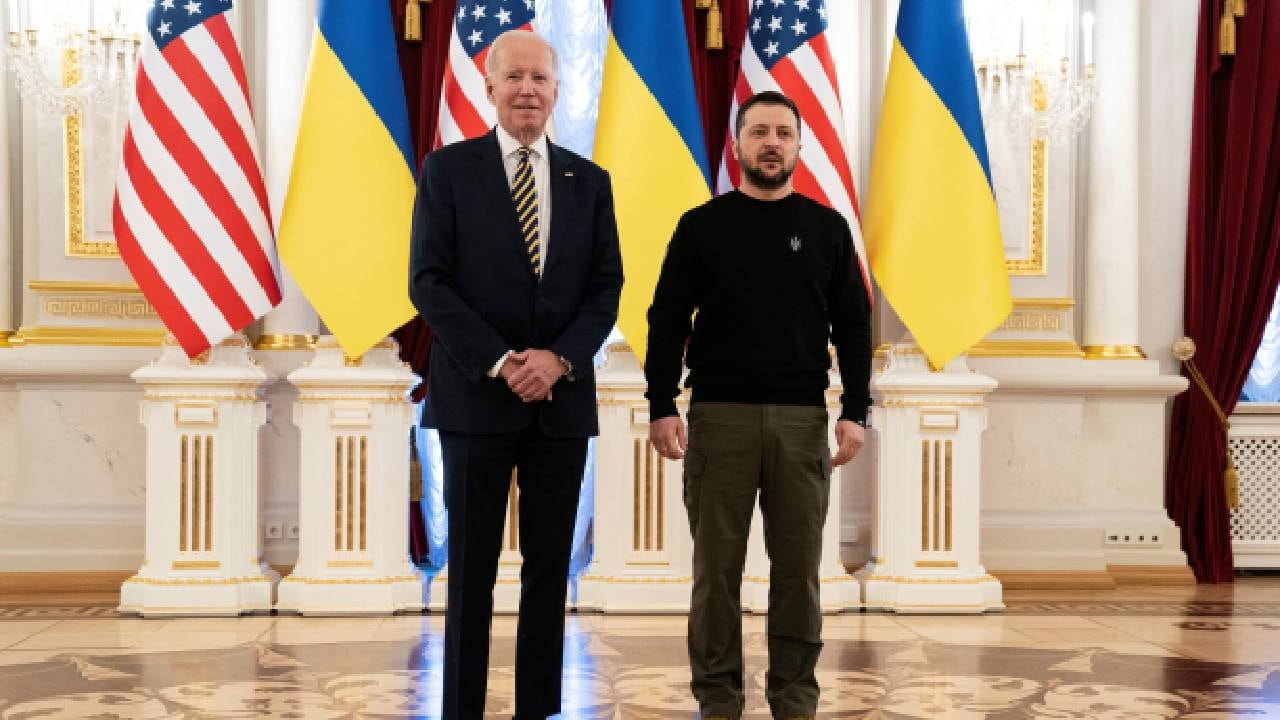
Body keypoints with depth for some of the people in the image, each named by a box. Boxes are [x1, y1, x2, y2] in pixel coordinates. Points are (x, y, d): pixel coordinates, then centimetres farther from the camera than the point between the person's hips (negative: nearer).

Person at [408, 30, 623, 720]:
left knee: (550, 569, 7)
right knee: (471, 570, 3)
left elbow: (606, 287, 6)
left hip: (562, 399, 3)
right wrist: (499, 363, -14)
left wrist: (560, 358, -10)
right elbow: (428, 281, -5)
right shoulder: (449, 169, 1)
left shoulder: (589, 181, 10)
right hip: (476, 397, -3)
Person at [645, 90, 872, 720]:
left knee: (798, 567, 4)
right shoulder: (702, 226, 5)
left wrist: (854, 412, -1)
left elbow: (853, 327, 7)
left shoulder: (827, 228, 8)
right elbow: (667, 322, 2)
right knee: (717, 566, 3)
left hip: (802, 418, 1)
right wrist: (661, 408, -7)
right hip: (719, 415, -1)